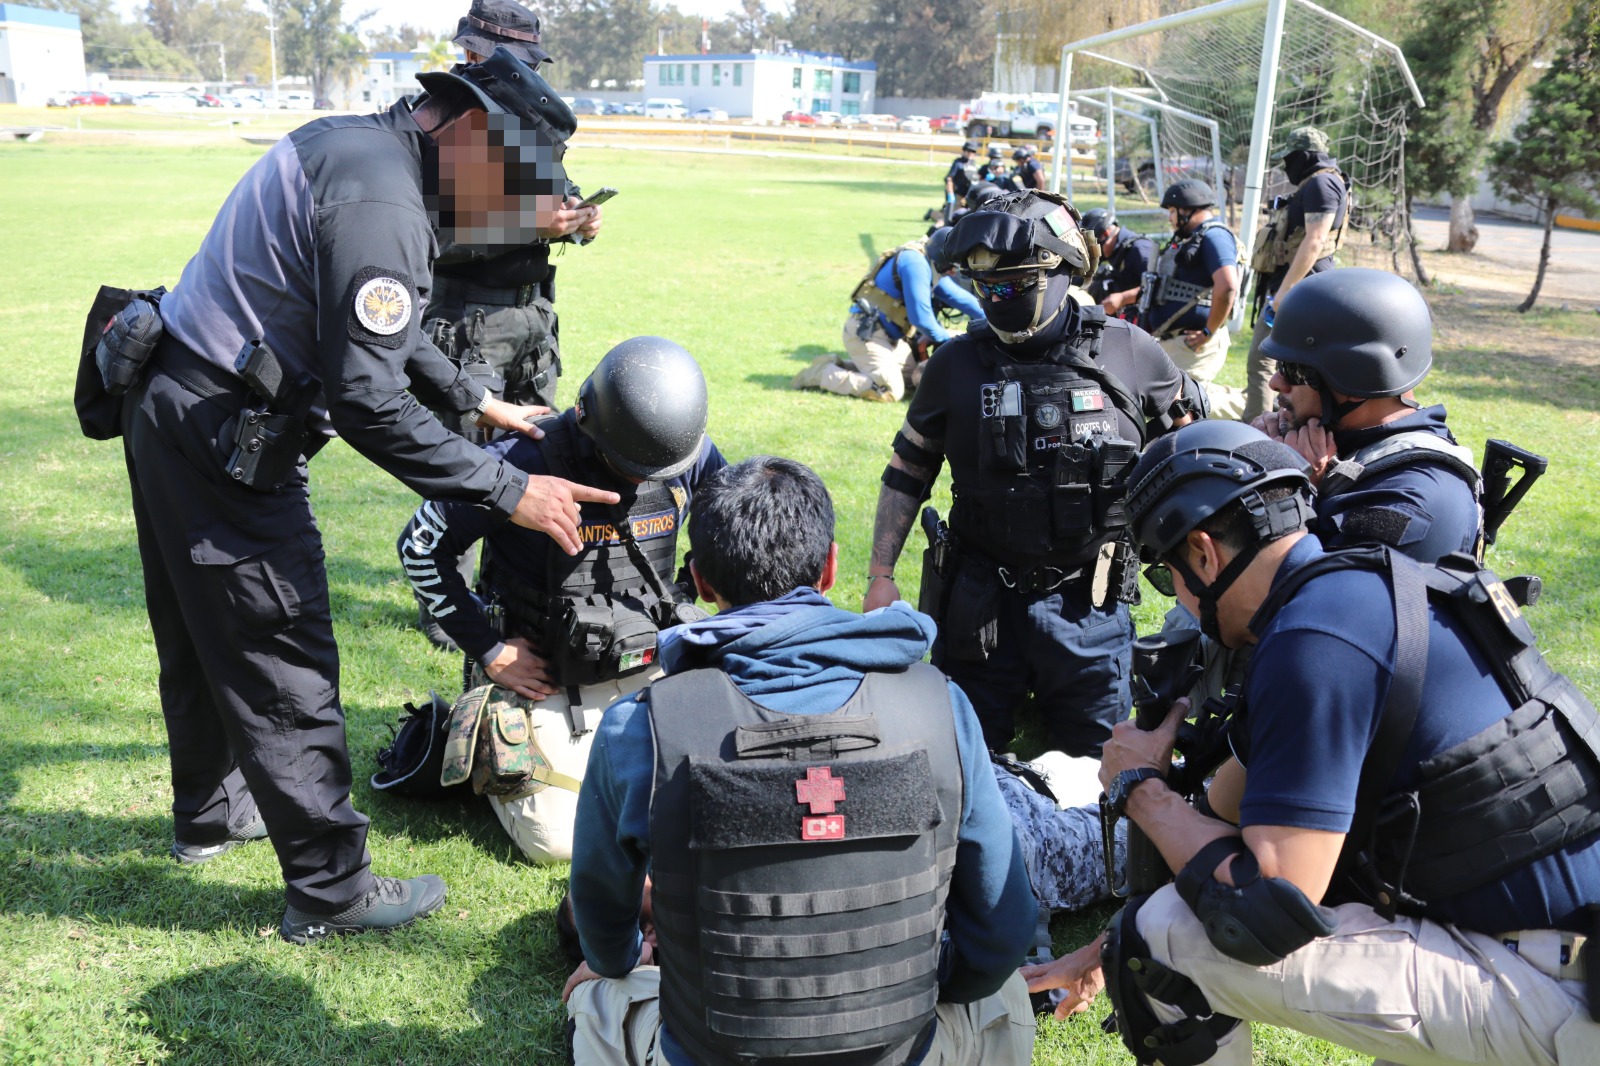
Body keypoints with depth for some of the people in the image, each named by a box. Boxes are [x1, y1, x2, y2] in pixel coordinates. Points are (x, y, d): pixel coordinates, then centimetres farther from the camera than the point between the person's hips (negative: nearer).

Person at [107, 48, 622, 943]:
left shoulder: (351, 142, 9)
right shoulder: (381, 204, -24)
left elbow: (374, 327, 19)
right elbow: (370, 407, -27)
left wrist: (477, 400, 19)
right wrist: (510, 492, -22)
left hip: (171, 407, 11)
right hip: (222, 440, -10)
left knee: (202, 639, 24)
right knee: (284, 666, 0)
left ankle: (211, 812, 45)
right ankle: (331, 891, 14)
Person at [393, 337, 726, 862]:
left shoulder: (692, 455, -9)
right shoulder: (523, 462, -23)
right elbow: (420, 547, -12)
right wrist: (488, 649, -11)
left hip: (649, 673, 4)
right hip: (550, 681, -4)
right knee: (561, 841, -10)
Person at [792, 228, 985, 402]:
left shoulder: (927, 263, 9)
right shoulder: (915, 262, -21)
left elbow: (956, 295, 16)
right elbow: (921, 317, -25)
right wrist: (945, 338, -9)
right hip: (865, 332, -11)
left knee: (915, 377, 20)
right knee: (890, 392, -18)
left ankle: (842, 366, 16)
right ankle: (823, 373, -7)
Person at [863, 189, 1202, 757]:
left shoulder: (1130, 354, -5)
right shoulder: (956, 364, -3)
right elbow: (907, 473, 6)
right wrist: (881, 575, 3)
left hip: (1088, 608, 0)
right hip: (982, 601, 1)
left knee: (1095, 764, 15)